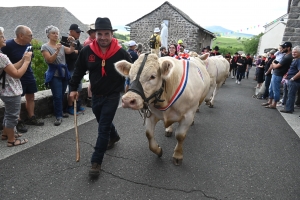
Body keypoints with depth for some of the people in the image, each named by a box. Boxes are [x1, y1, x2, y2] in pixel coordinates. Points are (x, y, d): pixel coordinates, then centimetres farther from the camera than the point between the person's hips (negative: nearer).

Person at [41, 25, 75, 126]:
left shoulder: (61, 46, 10)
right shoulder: (45, 47, -4)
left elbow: (70, 51, -4)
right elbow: (50, 60, -16)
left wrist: (73, 43, -21)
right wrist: (57, 51, -28)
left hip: (64, 74, 5)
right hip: (54, 75, -5)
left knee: (61, 96, 12)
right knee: (57, 96, -9)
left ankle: (59, 112, 26)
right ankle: (58, 116, -1)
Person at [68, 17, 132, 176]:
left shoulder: (121, 53, -13)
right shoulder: (87, 51, -7)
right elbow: (79, 71, 6)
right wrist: (73, 88, 5)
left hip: (112, 96, -4)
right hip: (96, 95, 4)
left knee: (103, 128, -4)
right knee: (104, 122, 23)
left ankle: (96, 162, 5)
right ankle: (114, 137, 55)